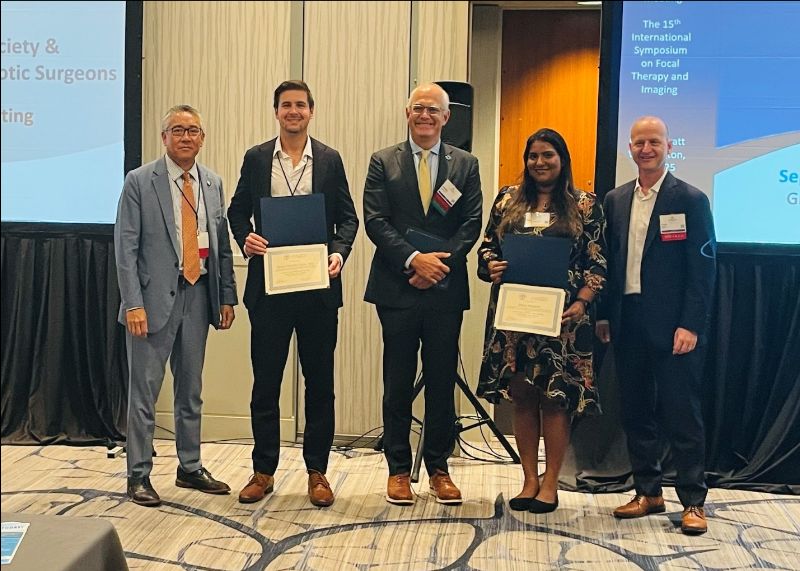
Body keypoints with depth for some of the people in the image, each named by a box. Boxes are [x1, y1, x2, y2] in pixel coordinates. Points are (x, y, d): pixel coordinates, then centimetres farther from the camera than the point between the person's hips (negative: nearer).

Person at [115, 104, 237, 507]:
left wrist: (227, 296, 6)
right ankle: (138, 476, 12)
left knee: (191, 389, 14)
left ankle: (190, 469, 26)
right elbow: (125, 246, -7)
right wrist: (133, 303, -15)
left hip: (198, 294, 5)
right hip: (155, 296, -5)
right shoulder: (140, 182, -4)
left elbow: (222, 244, 12)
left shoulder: (212, 184, 10)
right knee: (144, 390, 1)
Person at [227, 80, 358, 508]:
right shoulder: (256, 158, 7)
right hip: (268, 285, 0)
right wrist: (245, 238, -9)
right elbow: (238, 210, 11)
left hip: (318, 286, 0)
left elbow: (347, 217, 6)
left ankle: (317, 471, 18)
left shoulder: (330, 160, 5)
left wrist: (339, 252, -12)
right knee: (265, 381, 6)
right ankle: (263, 471, 19)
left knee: (319, 381, 6)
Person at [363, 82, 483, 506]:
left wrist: (440, 263, -13)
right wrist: (413, 260, -16)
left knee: (442, 383, 7)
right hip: (397, 288, -1)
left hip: (445, 288, 1)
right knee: (398, 383, 6)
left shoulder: (465, 165, 8)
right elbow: (375, 220, -4)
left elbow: (471, 224, 1)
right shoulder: (384, 162, 5)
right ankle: (398, 469, 17)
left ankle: (439, 468, 19)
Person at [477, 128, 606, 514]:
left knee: (556, 397, 1)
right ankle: (529, 479, 18)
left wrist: (581, 302, -12)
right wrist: (490, 267, -8)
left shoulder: (584, 206, 3)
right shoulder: (508, 200, 10)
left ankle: (550, 482, 13)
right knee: (521, 394, 6)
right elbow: (487, 246, 14)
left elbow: (597, 262, 0)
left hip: (561, 316, -2)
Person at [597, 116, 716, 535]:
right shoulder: (616, 200, 11)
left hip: (673, 326, -5)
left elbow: (703, 269, -7)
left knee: (681, 414, 0)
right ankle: (648, 492, 23)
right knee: (635, 412, 11)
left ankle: (693, 501, 11)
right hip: (628, 323, 5)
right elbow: (608, 261, 13)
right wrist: (604, 315, 7)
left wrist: (691, 325, -13)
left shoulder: (691, 200, -3)